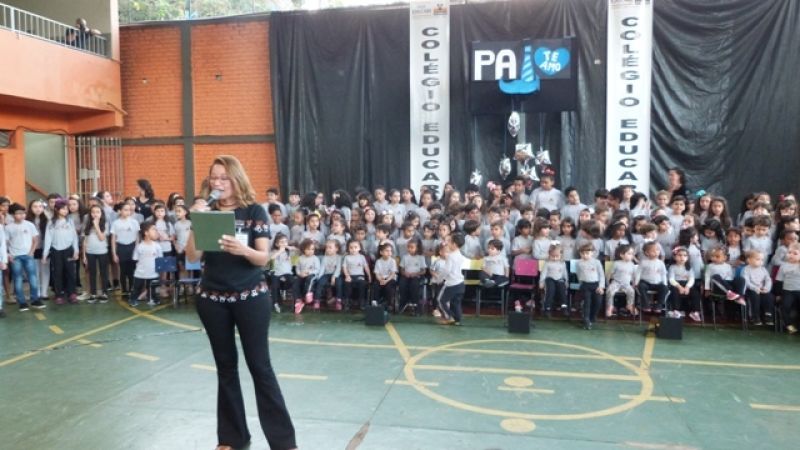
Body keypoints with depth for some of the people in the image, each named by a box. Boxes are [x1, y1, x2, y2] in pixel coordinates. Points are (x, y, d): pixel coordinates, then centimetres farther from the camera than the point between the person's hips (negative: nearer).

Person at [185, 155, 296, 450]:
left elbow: (264, 258, -10)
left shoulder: (254, 211, -4)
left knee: (260, 365, -2)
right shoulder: (207, 212, 4)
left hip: (251, 297, -3)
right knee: (225, 366, 10)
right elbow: (192, 257, -3)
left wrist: (242, 249, -29)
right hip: (212, 299, 3)